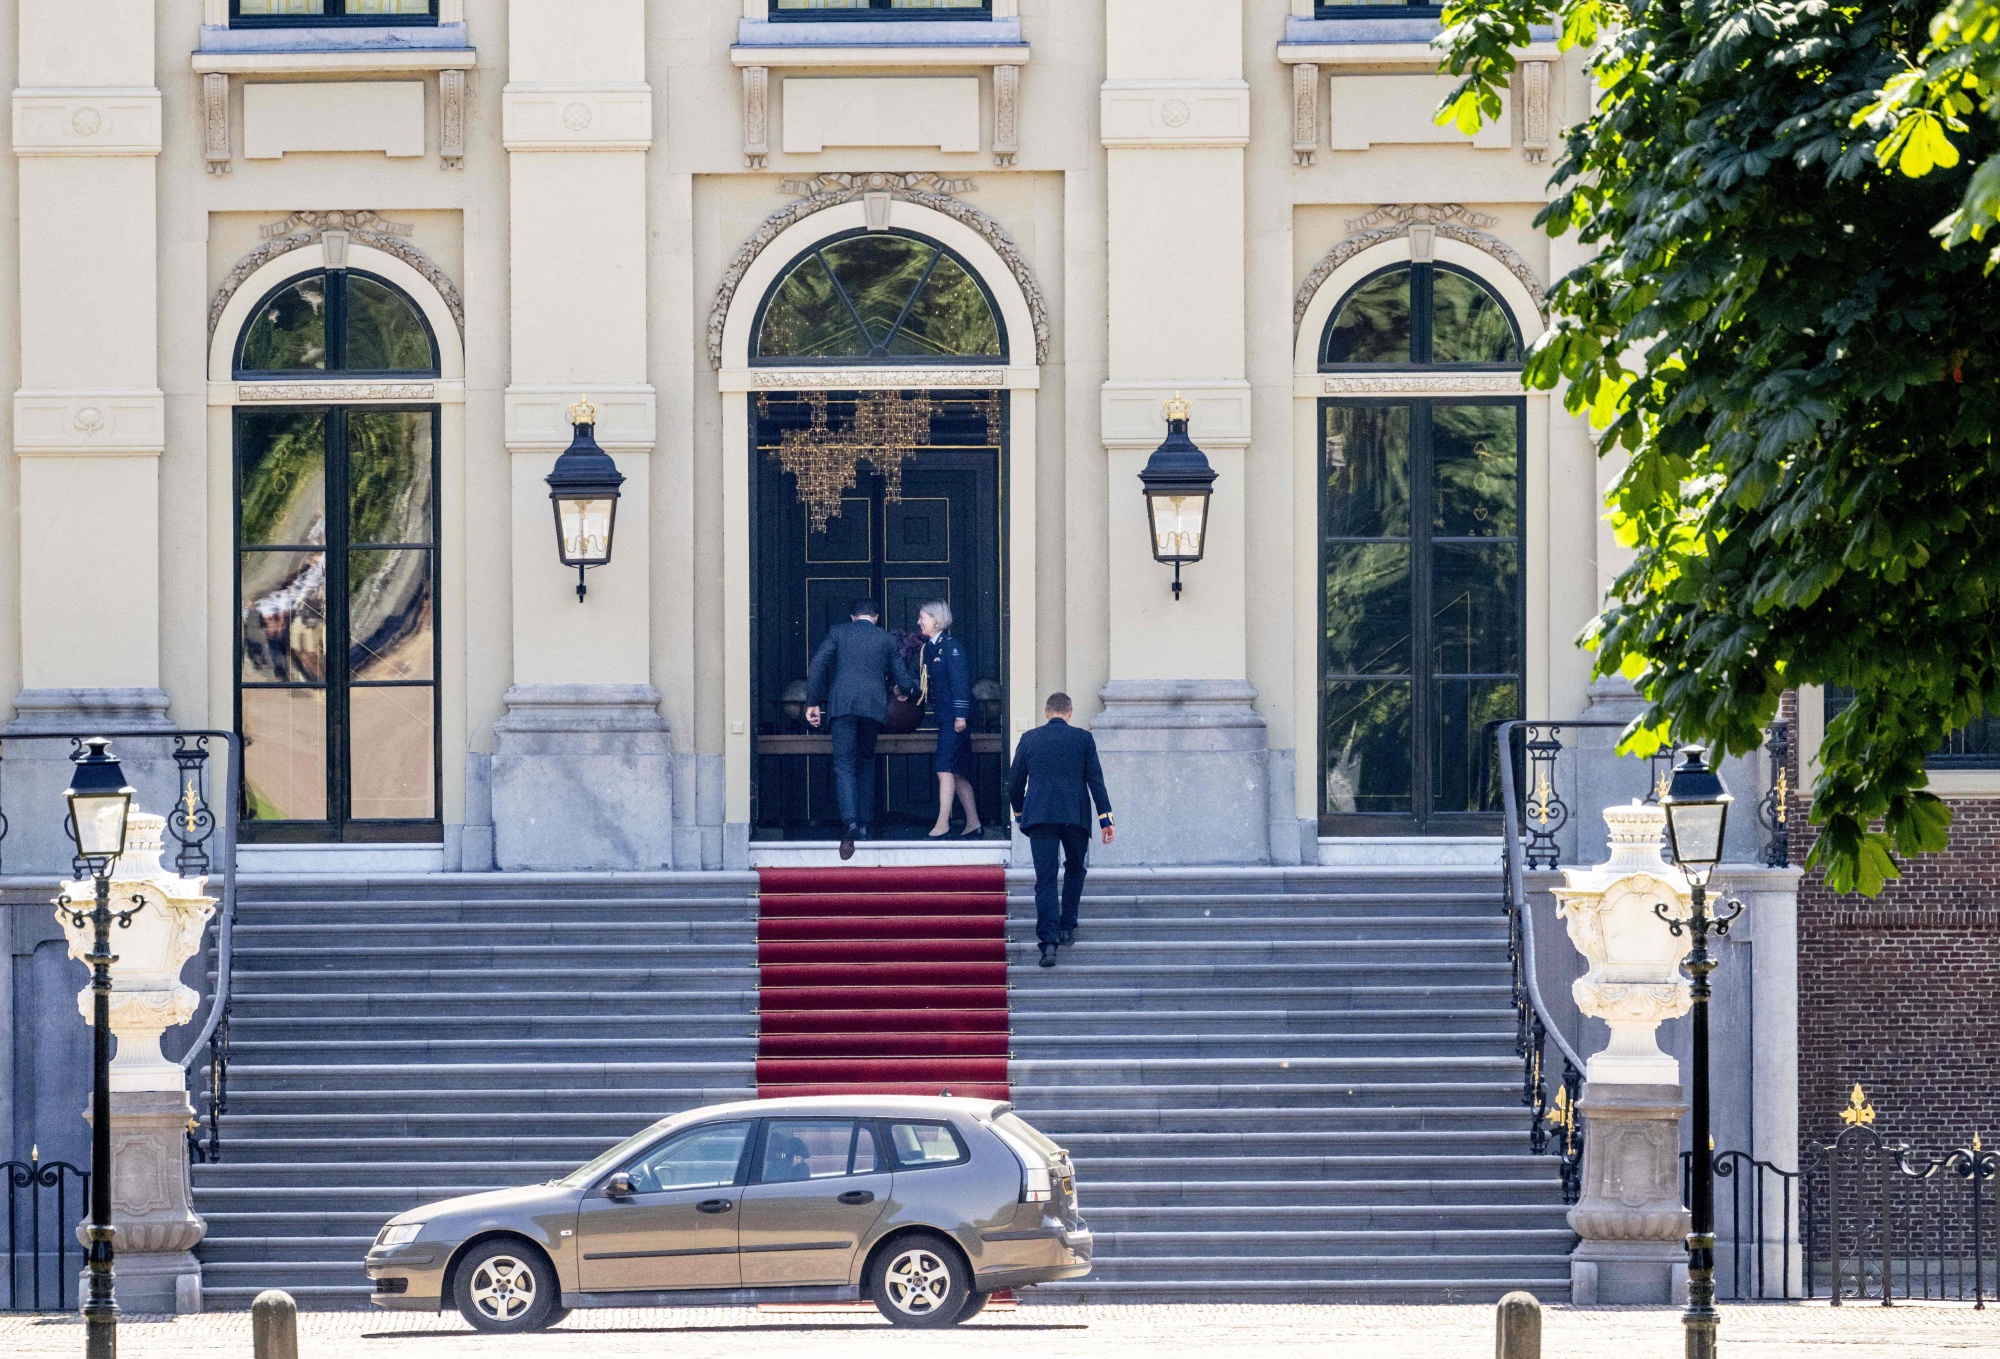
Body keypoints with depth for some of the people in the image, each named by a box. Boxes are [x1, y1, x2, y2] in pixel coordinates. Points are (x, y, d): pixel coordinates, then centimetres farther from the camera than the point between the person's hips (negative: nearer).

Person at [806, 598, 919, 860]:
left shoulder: (837, 633, 12)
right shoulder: (887, 640, 14)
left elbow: (816, 668, 1)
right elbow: (903, 682, 16)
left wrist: (813, 703, 5)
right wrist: (913, 686, 40)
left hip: (842, 705, -2)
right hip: (874, 708, 2)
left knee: (844, 764, -8)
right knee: (866, 764, 18)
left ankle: (850, 821, -29)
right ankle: (864, 824, 15)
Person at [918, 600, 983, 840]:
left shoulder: (951, 646, -11)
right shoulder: (930, 648, 15)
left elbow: (960, 680, -16)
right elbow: (928, 682, 19)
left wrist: (960, 715, -20)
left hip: (955, 716, -9)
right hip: (944, 717, 9)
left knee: (945, 769, -14)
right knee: (958, 773, 11)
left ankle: (942, 826, -18)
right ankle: (974, 825, 16)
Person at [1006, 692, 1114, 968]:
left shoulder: (1029, 739, 6)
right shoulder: (1082, 738, 2)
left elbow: (1014, 783, 9)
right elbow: (1096, 780, -1)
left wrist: (1019, 813, 25)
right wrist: (1105, 819, 1)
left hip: (1039, 817, 0)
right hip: (1075, 816, 0)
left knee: (1045, 880, -2)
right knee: (1074, 869, 24)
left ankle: (1048, 941, -14)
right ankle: (1067, 927, 22)